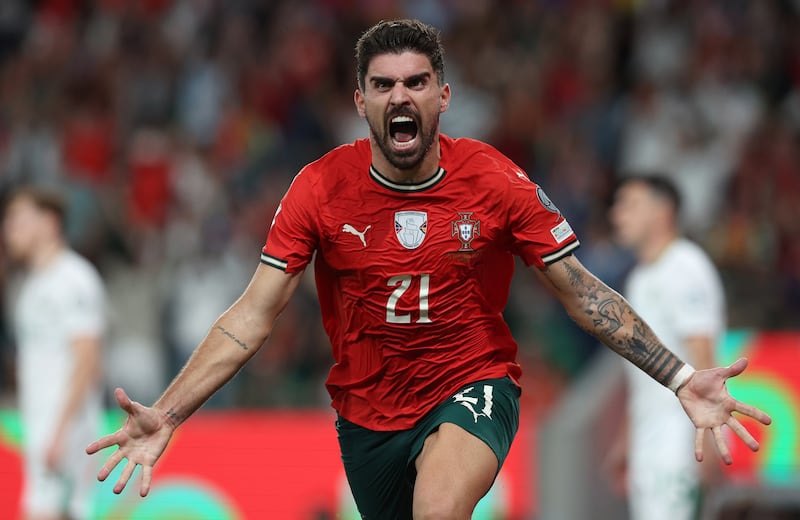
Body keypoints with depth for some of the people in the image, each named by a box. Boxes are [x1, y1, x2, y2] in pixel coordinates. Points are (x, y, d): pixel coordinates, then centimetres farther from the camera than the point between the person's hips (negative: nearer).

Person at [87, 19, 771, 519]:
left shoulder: (496, 181, -11)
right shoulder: (320, 188, -10)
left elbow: (583, 294, -4)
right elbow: (252, 318, -9)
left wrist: (681, 379, -14)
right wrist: (166, 416, -21)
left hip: (473, 387, -3)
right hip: (366, 410, 3)